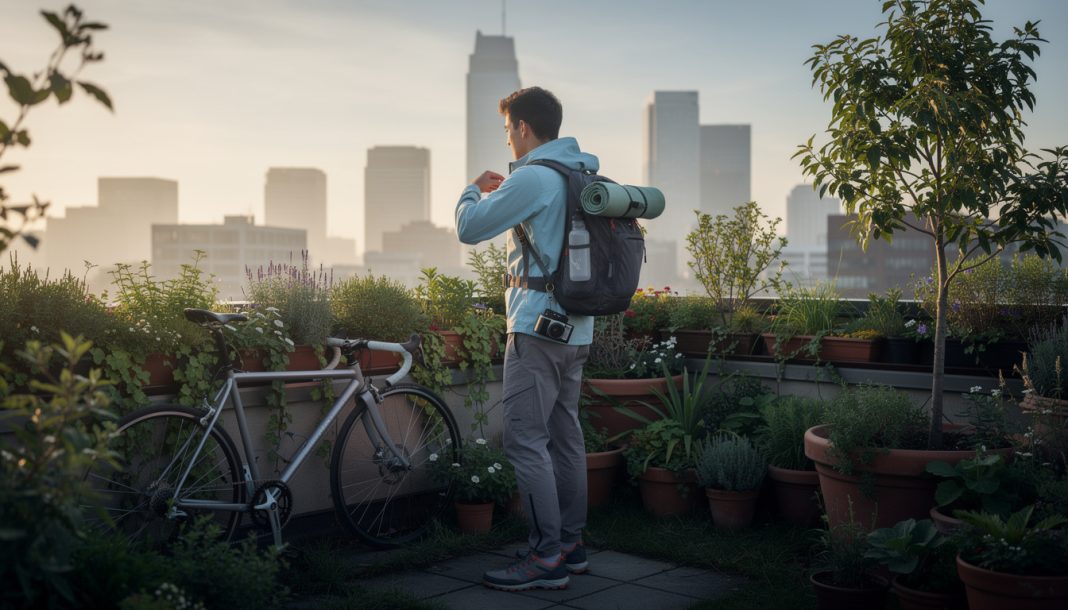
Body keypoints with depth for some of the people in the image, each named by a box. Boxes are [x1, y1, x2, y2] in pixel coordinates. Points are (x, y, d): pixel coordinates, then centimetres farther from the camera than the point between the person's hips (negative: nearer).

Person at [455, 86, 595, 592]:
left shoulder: (533, 176, -14)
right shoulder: (581, 173, 14)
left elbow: (469, 228, -11)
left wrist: (473, 190, 8)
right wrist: (502, 191, 23)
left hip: (538, 327, -9)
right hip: (576, 327, 10)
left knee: (525, 439, -7)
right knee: (565, 435, 13)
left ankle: (547, 558, -5)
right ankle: (572, 545, 21)